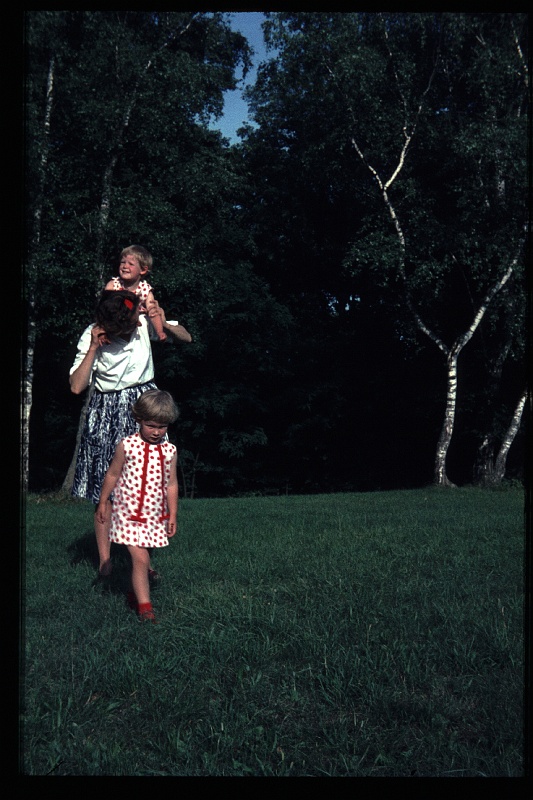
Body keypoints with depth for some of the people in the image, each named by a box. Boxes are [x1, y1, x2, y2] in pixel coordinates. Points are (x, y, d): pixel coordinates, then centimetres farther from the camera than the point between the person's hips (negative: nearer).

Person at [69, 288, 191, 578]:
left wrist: (164, 325, -15)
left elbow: (186, 338, 4)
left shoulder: (144, 322, -7)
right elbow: (77, 386, -16)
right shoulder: (92, 336, -12)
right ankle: (104, 561, 9)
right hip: (108, 414, -2)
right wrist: (93, 348, -23)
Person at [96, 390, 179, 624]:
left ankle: (136, 592, 34)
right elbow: (112, 475, 3)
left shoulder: (169, 451, 0)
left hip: (156, 515, 3)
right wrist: (103, 503, 9)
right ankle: (144, 605, -4)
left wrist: (172, 515, 6)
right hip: (129, 514, -3)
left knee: (141, 559, 13)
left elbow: (171, 484, 6)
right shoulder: (127, 446, -8)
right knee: (140, 558, -10)